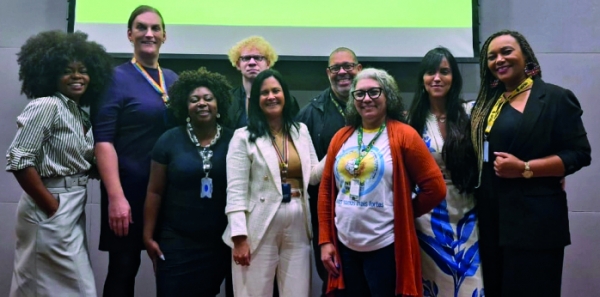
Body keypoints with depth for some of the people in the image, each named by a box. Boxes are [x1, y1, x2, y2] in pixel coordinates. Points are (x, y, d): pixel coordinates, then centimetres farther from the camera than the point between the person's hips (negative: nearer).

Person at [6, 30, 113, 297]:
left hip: (74, 208, 8)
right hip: (52, 212, -8)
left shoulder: (81, 114, 12)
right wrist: (51, 206, -17)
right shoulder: (46, 106, -13)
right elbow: (18, 160, -19)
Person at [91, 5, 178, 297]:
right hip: (129, 189, -5)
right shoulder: (117, 77, -4)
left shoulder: (173, 79, 11)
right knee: (123, 268, 3)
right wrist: (116, 197, -21)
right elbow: (103, 140, -12)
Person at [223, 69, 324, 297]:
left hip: (298, 227, 4)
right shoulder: (244, 137, -3)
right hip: (260, 228, -4)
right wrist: (239, 237, -14)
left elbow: (313, 176, 11)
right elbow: (236, 191, -8)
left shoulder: (301, 131, 10)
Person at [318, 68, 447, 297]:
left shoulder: (403, 135, -7)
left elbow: (435, 188, -7)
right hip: (345, 245, 4)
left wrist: (403, 215, 2)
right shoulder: (341, 137, 7)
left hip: (386, 247, -4)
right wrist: (325, 240, 5)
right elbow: (326, 190, 8)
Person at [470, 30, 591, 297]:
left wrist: (525, 169, -19)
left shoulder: (555, 98, -4)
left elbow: (579, 154, -9)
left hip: (535, 220, -6)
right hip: (491, 220, 6)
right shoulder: (487, 102, 13)